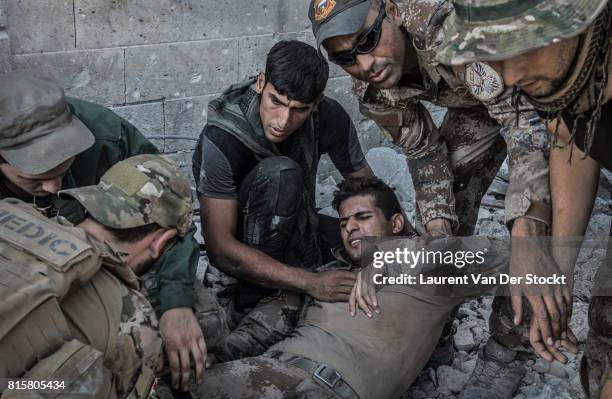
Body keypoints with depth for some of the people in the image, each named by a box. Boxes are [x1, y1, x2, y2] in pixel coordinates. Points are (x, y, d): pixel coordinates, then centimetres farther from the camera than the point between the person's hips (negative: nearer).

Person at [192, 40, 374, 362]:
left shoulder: (329, 118, -17)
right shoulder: (222, 138, -30)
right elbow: (220, 248, -32)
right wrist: (310, 281, -38)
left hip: (294, 231, 6)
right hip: (244, 247, -6)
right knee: (279, 172, -32)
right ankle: (281, 299, -26)